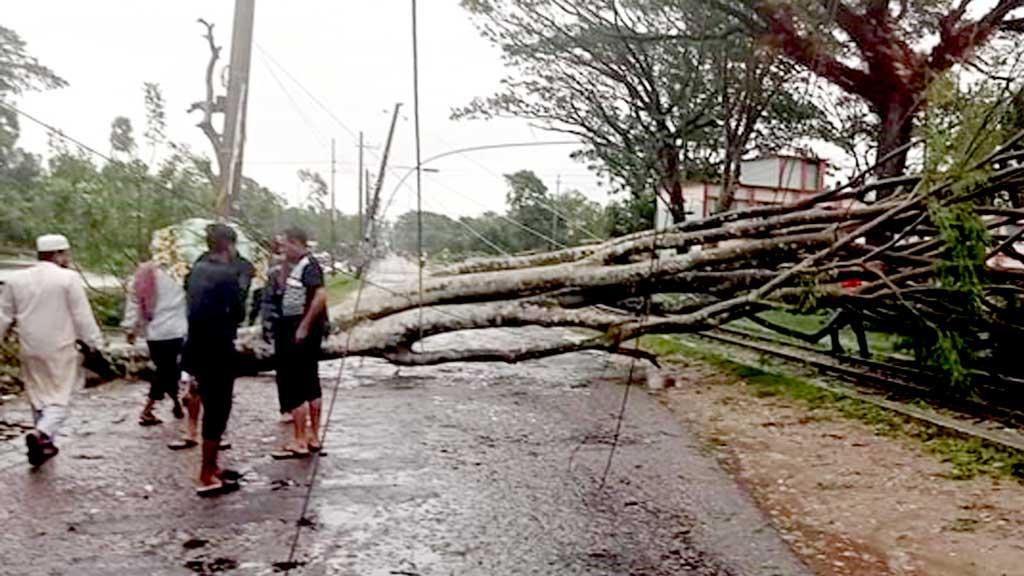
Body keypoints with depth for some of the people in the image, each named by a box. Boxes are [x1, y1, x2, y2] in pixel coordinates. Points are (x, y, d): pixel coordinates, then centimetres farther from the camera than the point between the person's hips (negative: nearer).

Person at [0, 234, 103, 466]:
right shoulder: (68, 278, -12)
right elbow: (83, 317, -12)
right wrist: (94, 344, -4)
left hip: (30, 351, 5)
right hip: (60, 350, -5)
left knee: (37, 397, 18)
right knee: (59, 398, 2)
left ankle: (45, 445, 27)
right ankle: (41, 434, -22)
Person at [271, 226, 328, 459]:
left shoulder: (309, 266, -15)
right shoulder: (297, 266, 14)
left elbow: (320, 296, -27)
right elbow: (285, 292, 19)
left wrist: (304, 326, -25)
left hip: (302, 330, -10)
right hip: (294, 328, 10)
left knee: (294, 387, -5)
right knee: (310, 384, 14)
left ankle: (300, 442, 0)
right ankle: (313, 437, 23)